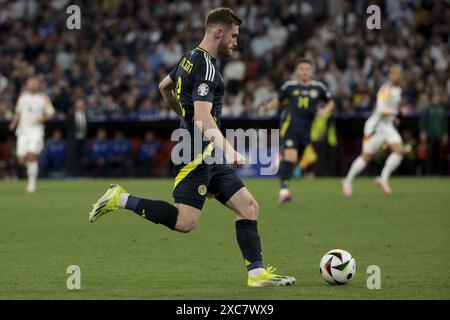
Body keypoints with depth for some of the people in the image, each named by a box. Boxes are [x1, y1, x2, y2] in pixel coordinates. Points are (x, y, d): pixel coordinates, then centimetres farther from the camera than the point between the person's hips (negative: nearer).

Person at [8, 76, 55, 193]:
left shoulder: (44, 98, 2)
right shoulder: (22, 97, 12)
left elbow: (51, 113, 5)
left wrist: (43, 118, -15)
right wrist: (14, 123, 5)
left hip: (36, 130, -3)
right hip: (23, 131, 3)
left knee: (32, 156, -17)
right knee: (22, 159, -3)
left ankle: (32, 183, -7)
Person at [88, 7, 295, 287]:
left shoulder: (191, 58, 15)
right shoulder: (206, 66, -16)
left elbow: (164, 87, 32)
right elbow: (202, 117, -27)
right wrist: (227, 149, -37)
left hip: (208, 157, 10)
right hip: (197, 155, -10)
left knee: (249, 207, 3)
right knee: (185, 221, -15)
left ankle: (257, 273, 1)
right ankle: (121, 199, -4)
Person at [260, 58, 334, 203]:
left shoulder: (318, 87, 7)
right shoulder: (290, 86, 4)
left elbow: (330, 102, 20)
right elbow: (278, 100, 18)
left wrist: (325, 111, -1)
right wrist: (268, 107, -1)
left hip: (307, 130, 3)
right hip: (290, 126, -3)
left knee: (295, 161, 10)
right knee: (290, 157, -21)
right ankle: (283, 188, -21)